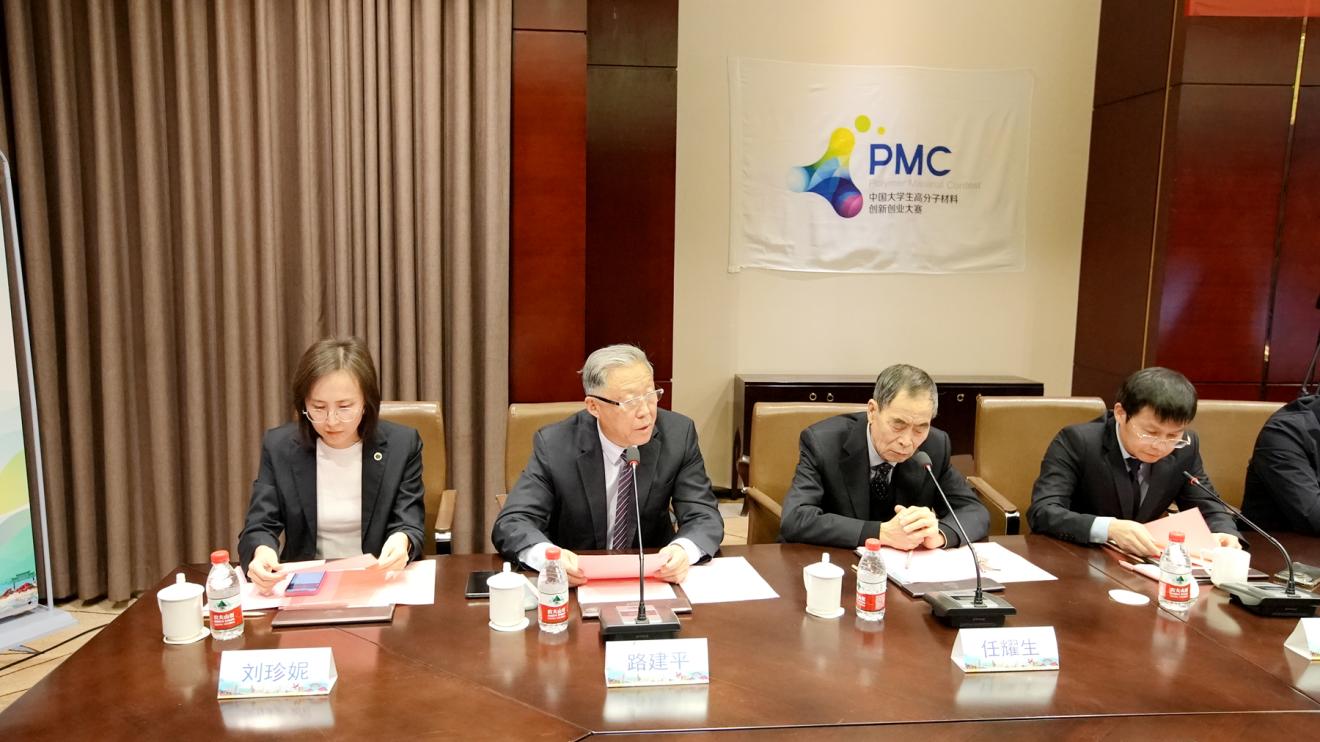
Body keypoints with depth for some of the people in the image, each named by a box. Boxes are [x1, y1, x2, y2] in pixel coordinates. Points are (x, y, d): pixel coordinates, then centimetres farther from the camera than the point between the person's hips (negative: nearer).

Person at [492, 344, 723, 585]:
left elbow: (704, 517, -9)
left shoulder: (678, 434, -10)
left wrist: (683, 549, -33)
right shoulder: (554, 444, -13)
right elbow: (511, 523, -14)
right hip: (576, 581, -1)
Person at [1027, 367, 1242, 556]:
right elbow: (1042, 512, -26)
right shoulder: (1076, 442, -17)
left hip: (1143, 564, 4)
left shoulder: (1185, 448, -2)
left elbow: (1207, 507, 8)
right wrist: (1110, 528, -40)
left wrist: (1225, 535, -15)